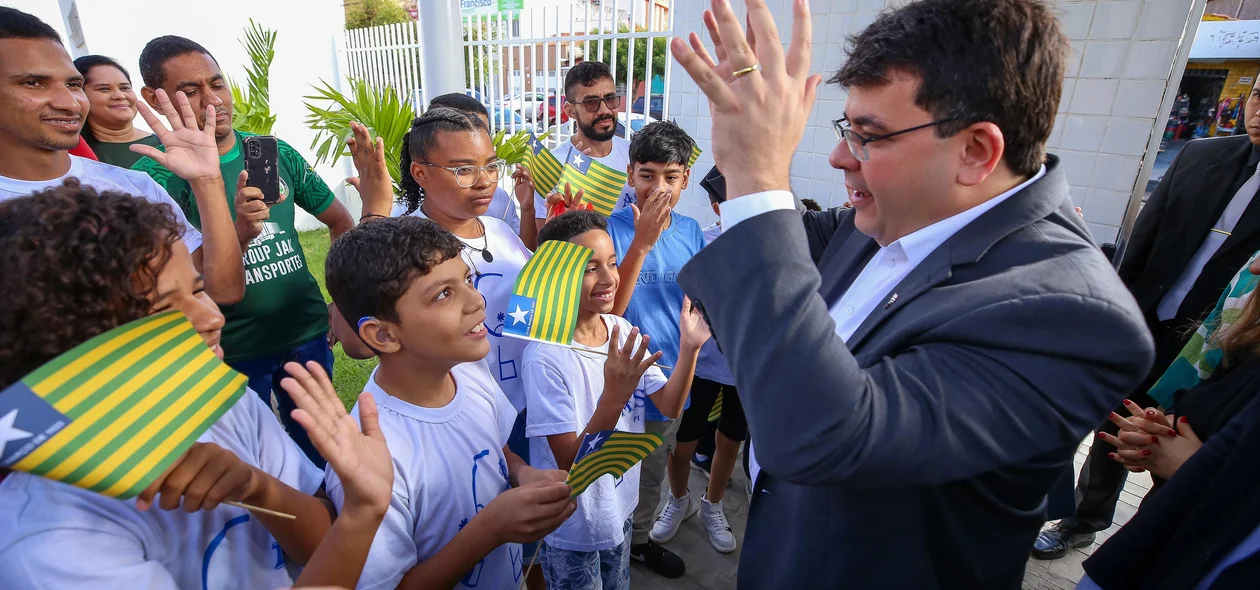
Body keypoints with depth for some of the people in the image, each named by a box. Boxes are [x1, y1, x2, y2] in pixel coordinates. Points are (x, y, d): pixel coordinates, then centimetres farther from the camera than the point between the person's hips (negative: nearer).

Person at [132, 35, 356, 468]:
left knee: (317, 447, 20)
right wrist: (241, 231, -34)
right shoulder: (154, 176, -10)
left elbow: (340, 221, 9)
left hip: (308, 333, 3)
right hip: (232, 350, -3)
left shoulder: (276, 153, 0)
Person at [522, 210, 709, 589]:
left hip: (620, 509, 6)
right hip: (572, 529, -6)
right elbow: (571, 465, -26)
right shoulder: (545, 357, -29)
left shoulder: (623, 331, -9)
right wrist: (614, 395, -41)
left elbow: (670, 406, -6)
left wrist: (689, 348, -22)